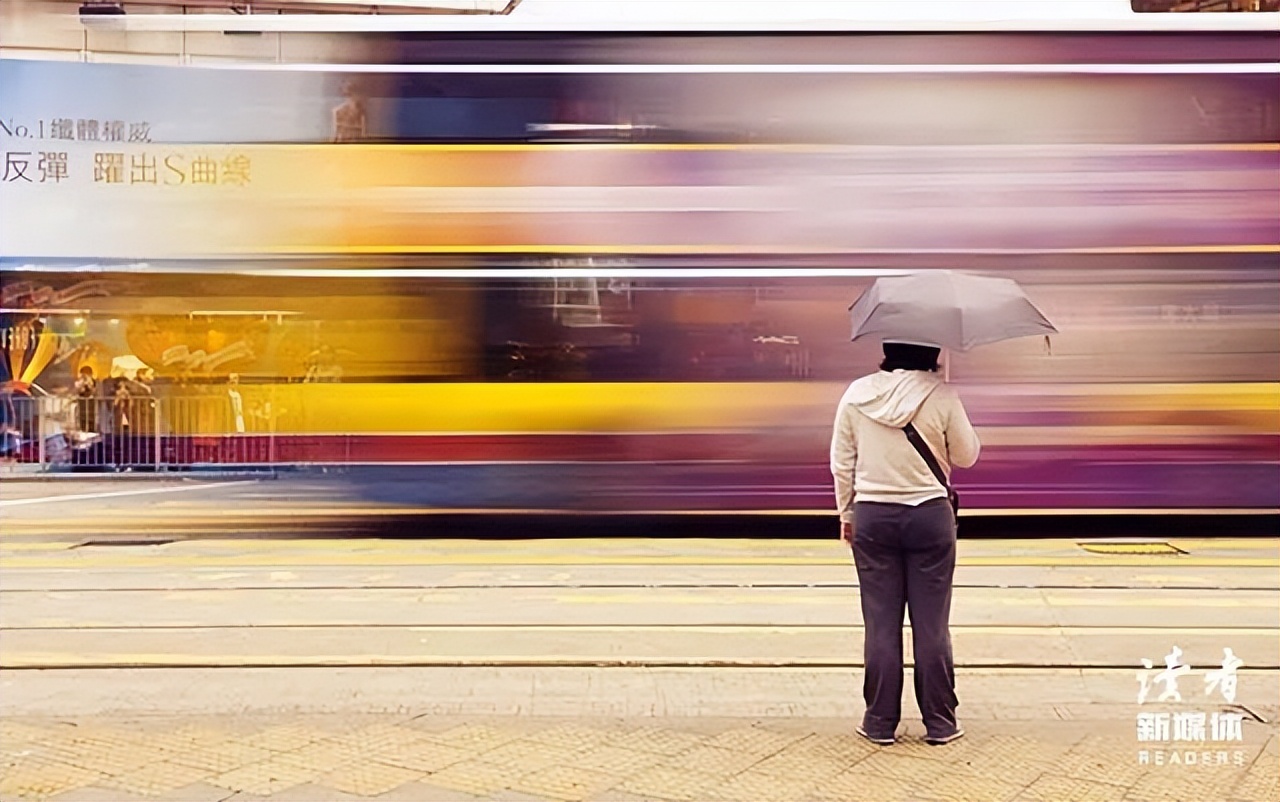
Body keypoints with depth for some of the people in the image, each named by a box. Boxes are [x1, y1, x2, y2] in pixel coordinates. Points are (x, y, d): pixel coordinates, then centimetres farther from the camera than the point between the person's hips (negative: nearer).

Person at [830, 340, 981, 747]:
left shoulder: (857, 393, -3)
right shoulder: (941, 396, -9)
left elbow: (841, 462, 3)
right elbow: (966, 455, 1)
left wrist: (846, 513, 13)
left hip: (872, 518, 2)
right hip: (930, 516, -1)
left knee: (880, 623, 7)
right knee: (931, 623, 7)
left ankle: (880, 722, 14)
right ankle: (940, 722, 16)